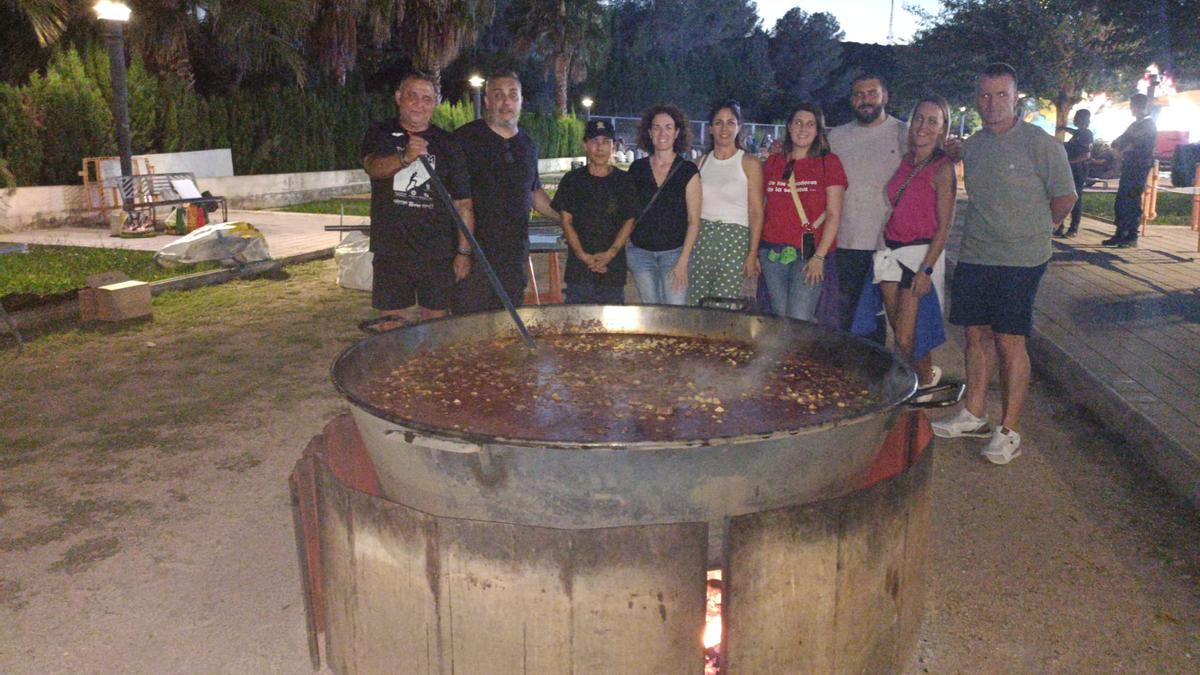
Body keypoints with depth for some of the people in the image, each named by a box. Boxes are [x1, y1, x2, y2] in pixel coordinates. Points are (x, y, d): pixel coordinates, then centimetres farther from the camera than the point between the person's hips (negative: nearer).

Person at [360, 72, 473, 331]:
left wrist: (464, 252, -3)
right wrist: (405, 157, -38)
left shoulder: (447, 145, 7)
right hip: (391, 250, 0)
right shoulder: (380, 135, 7)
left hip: (437, 253, 0)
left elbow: (463, 204, 5)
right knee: (391, 326, 2)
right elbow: (373, 167, -17)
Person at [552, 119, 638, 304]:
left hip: (613, 266, 0)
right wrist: (583, 255, -9)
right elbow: (566, 221, 3)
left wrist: (611, 253, -9)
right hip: (578, 267, 0)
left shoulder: (623, 181, 6)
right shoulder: (573, 179, 5)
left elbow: (629, 221, 5)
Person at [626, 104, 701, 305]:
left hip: (674, 252, -3)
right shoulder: (637, 168, 7)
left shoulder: (688, 171, -1)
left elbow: (694, 220, -4)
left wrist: (683, 262, -11)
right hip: (640, 252, 3)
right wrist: (620, 248, 5)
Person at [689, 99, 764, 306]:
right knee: (695, 303, 2)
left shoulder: (749, 163, 1)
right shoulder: (702, 161, 12)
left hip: (734, 238, -3)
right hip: (700, 236, 4)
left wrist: (752, 254, -9)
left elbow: (756, 213, -3)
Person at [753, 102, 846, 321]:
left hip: (809, 254, -4)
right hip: (772, 252, 4)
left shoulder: (829, 162, 3)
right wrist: (754, 252, 6)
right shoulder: (773, 162, 13)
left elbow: (834, 214, -3)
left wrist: (819, 256, -11)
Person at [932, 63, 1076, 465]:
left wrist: (1036, 228, 11)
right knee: (976, 334, 11)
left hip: (1020, 260, -5)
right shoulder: (971, 146, 9)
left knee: (1009, 341, -4)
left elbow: (1065, 197, 0)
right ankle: (974, 416, 25)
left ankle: (1009, 431, 6)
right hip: (974, 255, 6)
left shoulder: (1040, 144, -8)